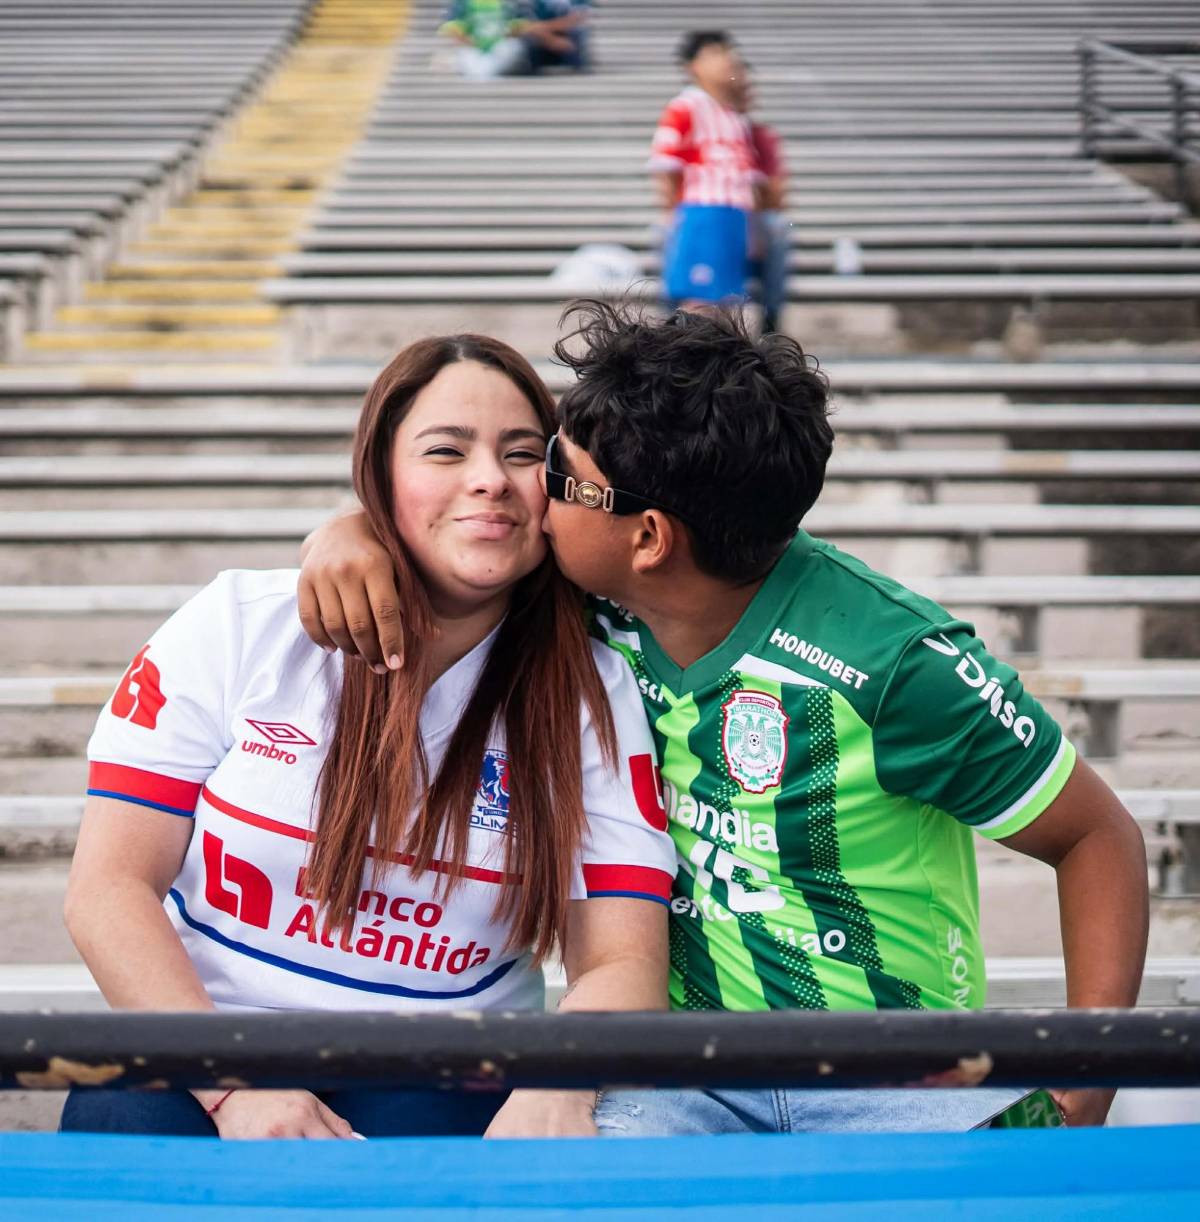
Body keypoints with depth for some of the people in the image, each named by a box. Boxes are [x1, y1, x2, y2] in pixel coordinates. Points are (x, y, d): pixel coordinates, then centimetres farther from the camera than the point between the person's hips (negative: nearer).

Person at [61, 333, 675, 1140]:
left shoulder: (591, 695, 2)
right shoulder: (242, 627, 0)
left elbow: (624, 961, -5)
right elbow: (109, 885, -3)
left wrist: (557, 1091, -29)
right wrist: (235, 1087, -18)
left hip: (433, 1080, 0)